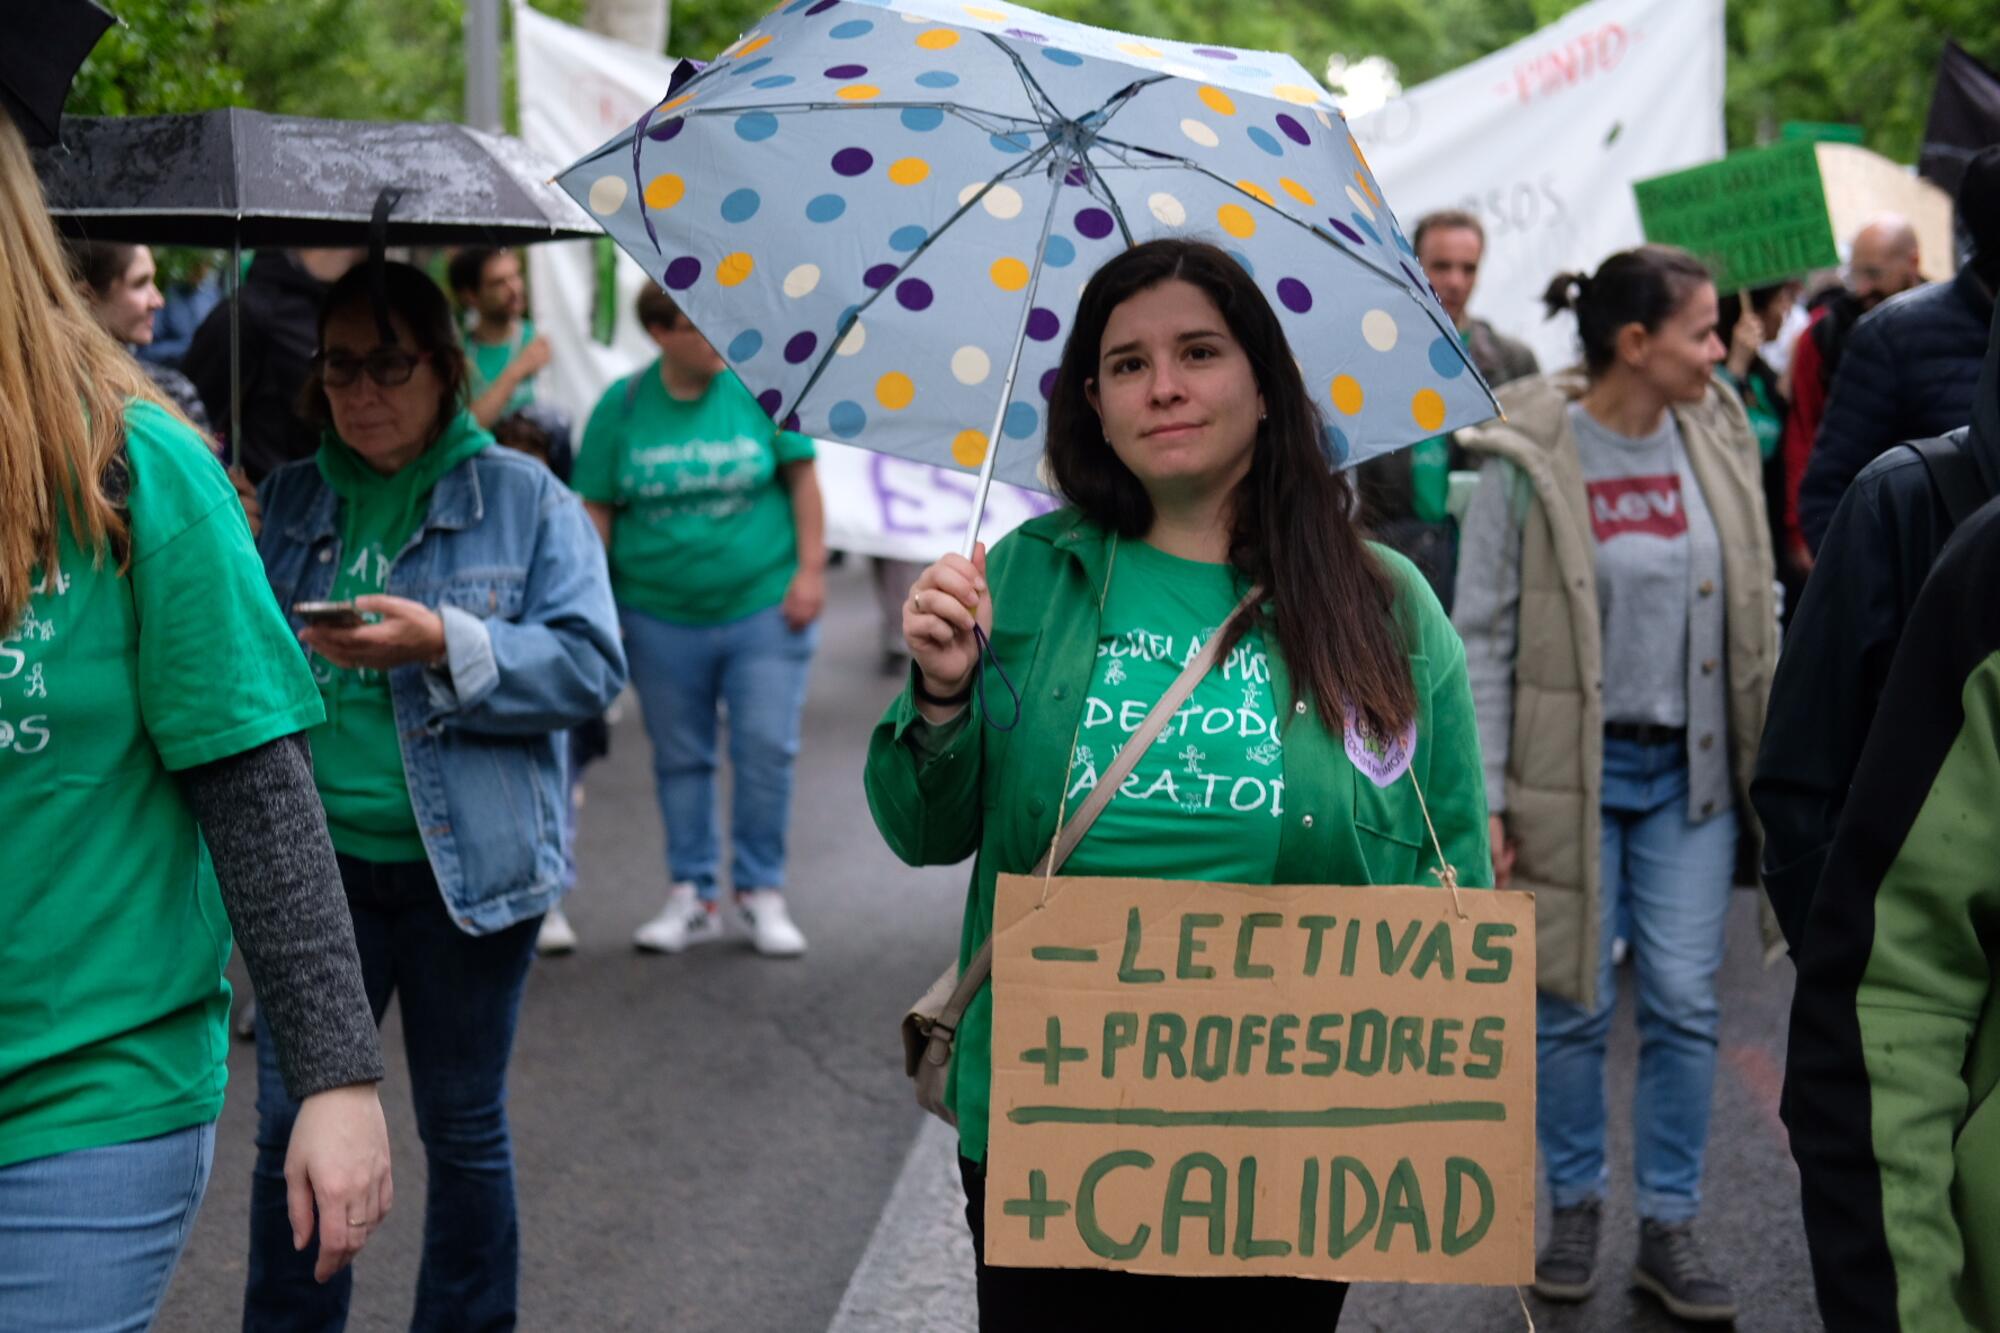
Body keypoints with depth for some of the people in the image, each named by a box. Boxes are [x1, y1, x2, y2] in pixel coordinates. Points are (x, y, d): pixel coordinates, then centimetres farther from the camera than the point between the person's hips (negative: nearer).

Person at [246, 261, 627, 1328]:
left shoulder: (524, 496, -1)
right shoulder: (291, 498, 9)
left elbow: (590, 663, -10)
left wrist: (446, 645, -22)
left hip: (467, 866, -2)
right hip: (317, 856, 2)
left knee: (464, 1132, 10)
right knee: (291, 1127, 4)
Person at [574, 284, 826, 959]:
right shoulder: (622, 405, 0)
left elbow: (801, 477, 3)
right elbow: (597, 510, 4)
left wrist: (811, 569, -3)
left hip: (764, 606, -1)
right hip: (660, 617, 1)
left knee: (767, 750, -2)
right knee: (679, 759, 9)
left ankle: (761, 892, 12)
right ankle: (691, 896, 21)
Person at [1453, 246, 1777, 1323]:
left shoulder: (1717, 437, 2)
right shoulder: (1527, 459, -11)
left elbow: (1753, 610, 10)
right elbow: (1481, 635, -8)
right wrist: (1485, 797, -11)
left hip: (1690, 771, 4)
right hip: (1571, 771, -3)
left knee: (1684, 1002, 5)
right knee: (1570, 1003, 6)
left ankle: (1670, 1229, 17)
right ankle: (1575, 1209, 25)